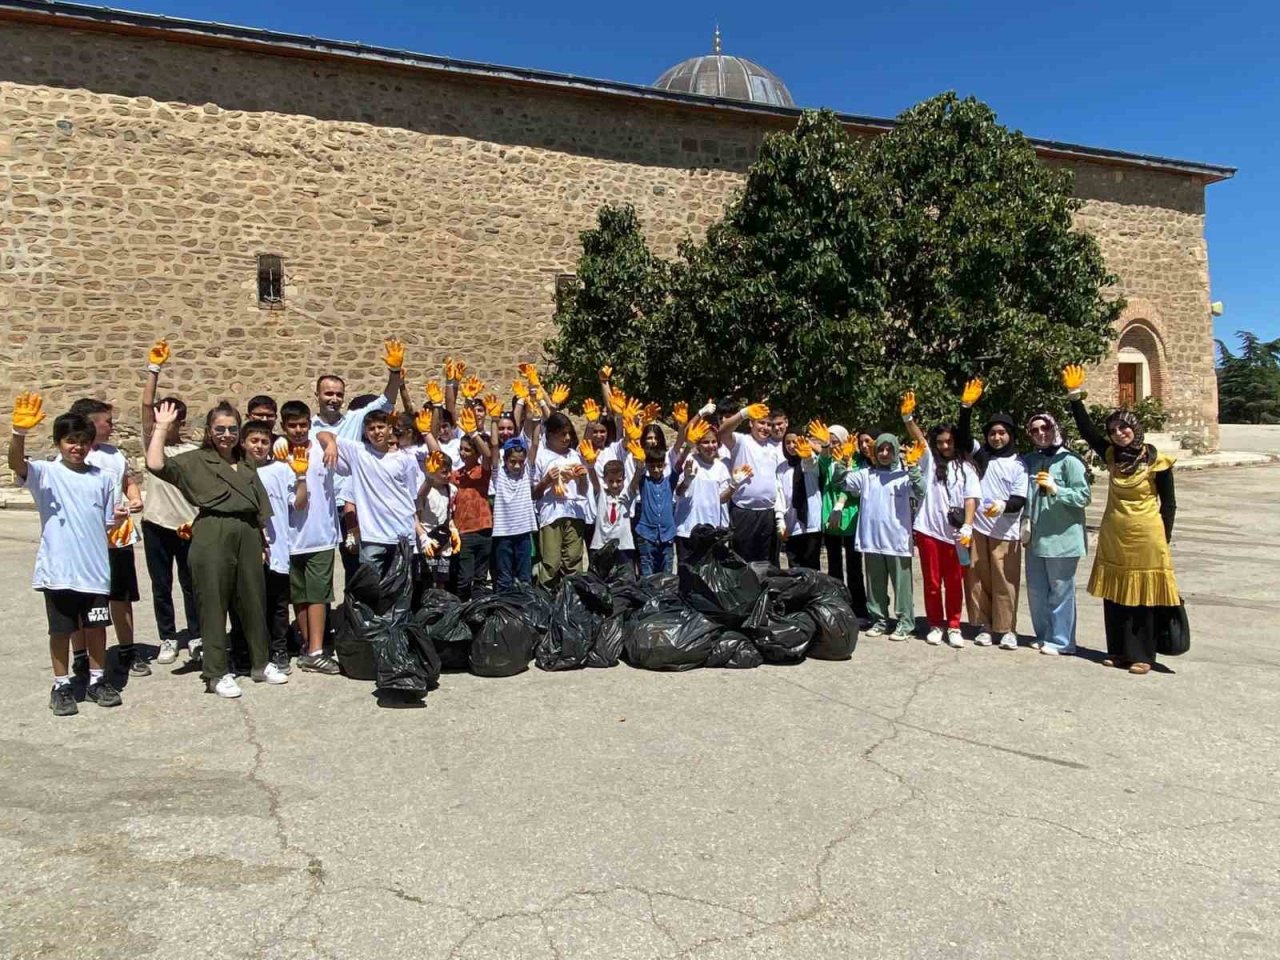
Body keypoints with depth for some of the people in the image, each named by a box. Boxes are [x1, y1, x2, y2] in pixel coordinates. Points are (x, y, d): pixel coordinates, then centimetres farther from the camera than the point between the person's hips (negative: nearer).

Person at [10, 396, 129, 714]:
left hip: (95, 568, 2)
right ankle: (62, 686, 22)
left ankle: (97, 680, 26)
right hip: (58, 569, -2)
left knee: (96, 626, 11)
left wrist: (119, 518, -10)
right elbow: (16, 463, -24)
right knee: (61, 629, 8)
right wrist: (20, 431, -42)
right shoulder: (45, 473, -2)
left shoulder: (103, 478, 6)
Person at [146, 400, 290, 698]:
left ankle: (261, 664, 23)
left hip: (247, 537, 5)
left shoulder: (246, 467, 19)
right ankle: (217, 673, 10)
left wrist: (262, 544, 14)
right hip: (212, 538, -5)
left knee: (254, 601, 10)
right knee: (214, 604, 1)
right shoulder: (195, 461, 4)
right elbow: (156, 464, -13)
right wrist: (162, 427, -8)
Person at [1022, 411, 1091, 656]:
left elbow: (1085, 496, -12)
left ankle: (1060, 641, 10)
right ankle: (1043, 636, 25)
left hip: (1062, 537, -6)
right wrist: (1025, 519, 12)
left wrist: (1055, 489, -23)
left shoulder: (1069, 460, -7)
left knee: (1060, 591, 1)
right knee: (1036, 591, 12)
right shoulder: (1030, 461, 11)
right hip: (1036, 537, 6)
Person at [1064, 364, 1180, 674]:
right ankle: (1119, 650, 20)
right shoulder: (1112, 455, 3)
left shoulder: (1157, 461, -9)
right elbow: (1086, 430, 0)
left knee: (1143, 596, 3)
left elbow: (1168, 503, -3)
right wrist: (1075, 397, -8)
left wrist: (1164, 539, -5)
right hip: (1113, 536, 5)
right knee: (1115, 595, 9)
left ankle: (1142, 655, 13)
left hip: (1145, 537, -5)